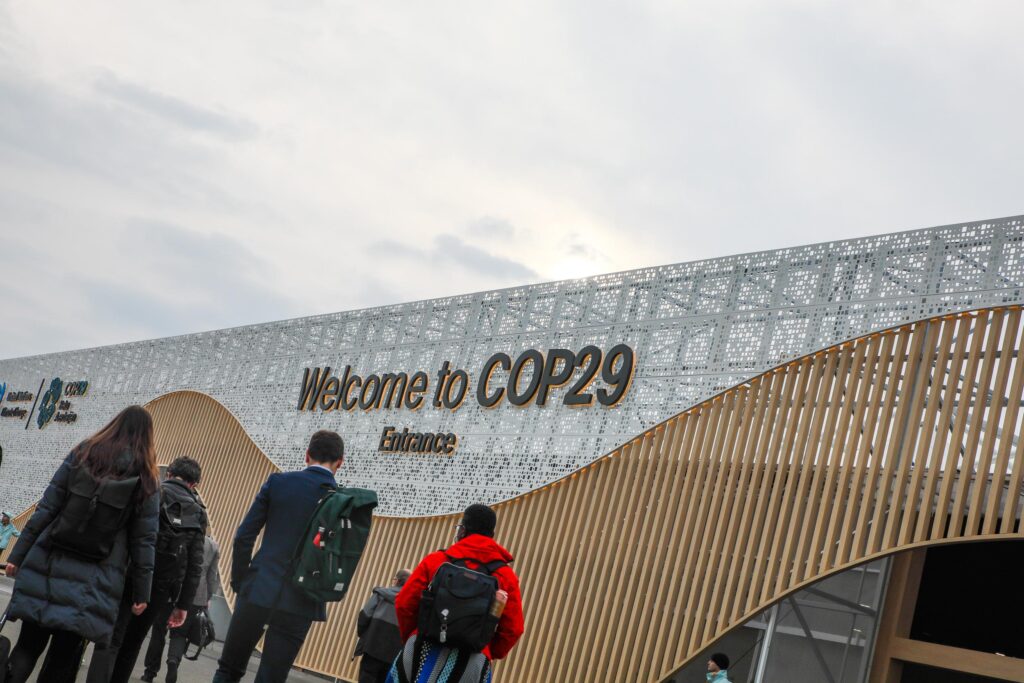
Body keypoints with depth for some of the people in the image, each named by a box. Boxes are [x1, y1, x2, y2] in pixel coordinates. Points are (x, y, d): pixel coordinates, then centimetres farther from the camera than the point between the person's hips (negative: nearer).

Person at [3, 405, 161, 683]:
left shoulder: (83, 454, 5)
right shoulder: (147, 478, 2)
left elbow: (45, 509, 2)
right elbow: (144, 540, 1)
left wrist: (18, 555, 6)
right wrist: (141, 591, 7)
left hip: (48, 566, 1)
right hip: (92, 582, -1)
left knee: (28, 646, 9)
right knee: (62, 660, 6)